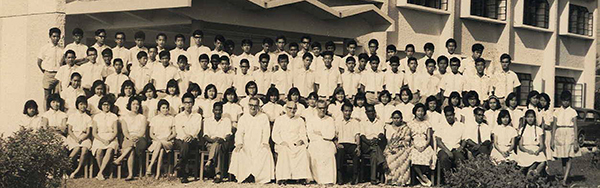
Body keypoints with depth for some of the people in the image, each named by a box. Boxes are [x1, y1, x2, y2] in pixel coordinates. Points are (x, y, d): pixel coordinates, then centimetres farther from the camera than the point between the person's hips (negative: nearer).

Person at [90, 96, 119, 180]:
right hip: (99, 139, 0)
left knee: (110, 150, -35)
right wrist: (103, 140, -9)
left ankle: (100, 173, -35)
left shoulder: (114, 117, 13)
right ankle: (102, 172, -20)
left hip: (111, 139, 0)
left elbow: (115, 132, 6)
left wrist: (109, 140, -13)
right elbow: (94, 133, 7)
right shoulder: (96, 117, 13)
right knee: (99, 151, -34)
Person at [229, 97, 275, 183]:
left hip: (259, 145, -1)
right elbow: (239, 132, 4)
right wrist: (239, 143, -16)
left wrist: (265, 142, -18)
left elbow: (266, 132, 2)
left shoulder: (264, 117, 12)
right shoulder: (243, 118, 15)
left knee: (265, 152, -33)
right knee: (237, 153, -29)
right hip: (246, 144, 1)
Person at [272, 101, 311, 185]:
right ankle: (282, 177, -36)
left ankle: (302, 177, -31)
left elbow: (303, 134, 15)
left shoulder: (300, 120, 20)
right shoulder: (279, 119, 15)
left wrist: (301, 140, -8)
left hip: (296, 144, 1)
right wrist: (281, 142, -9)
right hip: (283, 144, -1)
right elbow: (275, 135, 8)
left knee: (303, 150, -31)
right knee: (284, 151, -35)